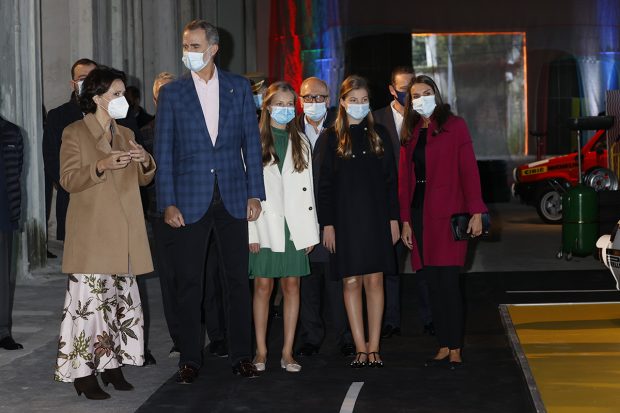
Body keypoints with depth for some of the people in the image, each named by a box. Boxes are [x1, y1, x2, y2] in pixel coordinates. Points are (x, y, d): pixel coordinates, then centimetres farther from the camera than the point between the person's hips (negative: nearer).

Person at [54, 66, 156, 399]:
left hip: (123, 235, 6)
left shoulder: (126, 134, 18)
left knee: (121, 298, 4)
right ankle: (82, 371, -6)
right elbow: (68, 180, -8)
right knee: (88, 298, -11)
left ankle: (111, 364, 12)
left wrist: (146, 162, -6)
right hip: (91, 235, -6)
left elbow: (144, 179, 16)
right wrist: (102, 166, -23)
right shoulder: (74, 133, 0)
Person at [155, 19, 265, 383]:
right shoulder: (171, 94, 2)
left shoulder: (239, 87, 5)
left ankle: (241, 355, 15)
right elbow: (163, 152, 1)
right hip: (190, 200, -1)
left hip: (233, 198, 1)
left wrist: (254, 193, -1)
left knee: (238, 280, 5)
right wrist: (168, 203, -6)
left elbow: (251, 142, 6)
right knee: (189, 282, 4)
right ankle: (190, 359, 12)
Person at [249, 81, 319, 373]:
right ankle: (261, 351, 8)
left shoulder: (301, 142, 12)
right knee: (263, 286, 0)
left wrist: (311, 231, 5)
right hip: (265, 225, -3)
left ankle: (287, 352, 8)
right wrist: (250, 232, -10)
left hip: (294, 225, 3)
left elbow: (307, 188, 11)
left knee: (292, 285, 3)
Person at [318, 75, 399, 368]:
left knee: (374, 281, 0)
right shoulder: (332, 137, 3)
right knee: (351, 282, -1)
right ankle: (360, 347, 4)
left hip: (376, 217, 1)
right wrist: (327, 223, -4)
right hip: (345, 219, -1)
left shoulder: (378, 135, 8)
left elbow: (390, 179, 9)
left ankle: (373, 347, 4)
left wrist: (393, 218, 2)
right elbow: (325, 184, 2)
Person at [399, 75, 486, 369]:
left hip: (448, 214, -5)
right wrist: (405, 220, 7)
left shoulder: (454, 126, 0)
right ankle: (444, 347, 12)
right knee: (433, 284, 6)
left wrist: (476, 212, -12)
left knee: (448, 282, -8)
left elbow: (469, 170, -5)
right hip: (419, 213, 5)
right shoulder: (410, 134, 14)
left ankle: (455, 349, -2)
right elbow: (404, 178, 13)